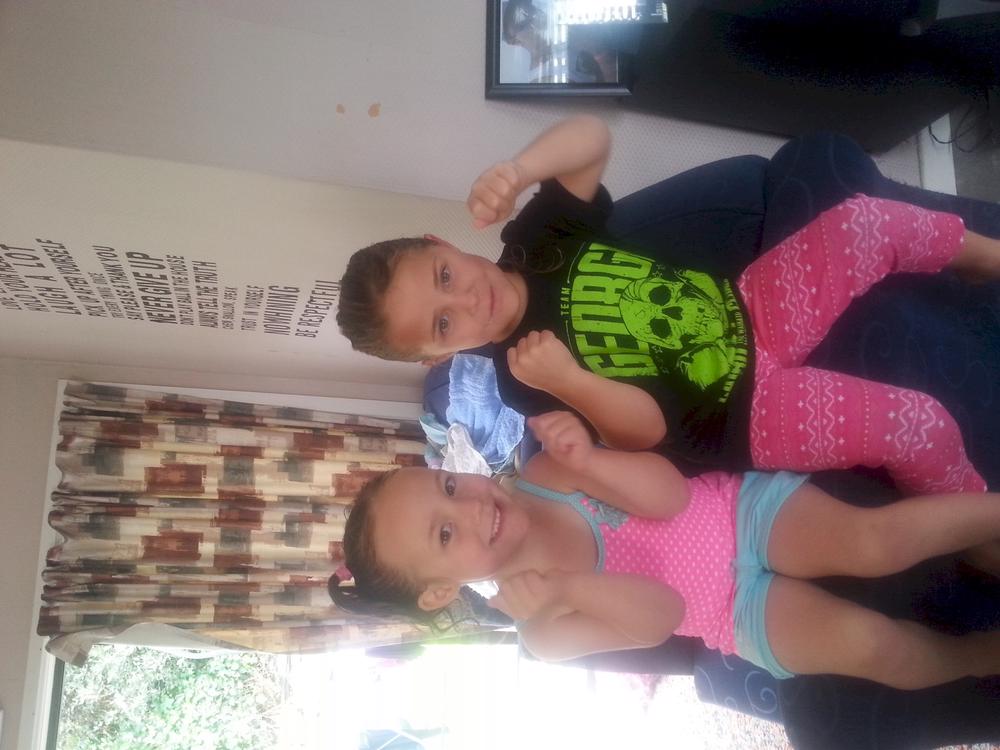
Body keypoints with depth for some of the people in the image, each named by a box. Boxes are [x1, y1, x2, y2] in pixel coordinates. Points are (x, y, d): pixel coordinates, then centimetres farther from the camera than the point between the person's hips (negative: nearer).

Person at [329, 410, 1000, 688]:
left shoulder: (545, 473, -10)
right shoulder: (543, 630, -14)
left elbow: (670, 492, -17)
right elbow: (661, 613, -20)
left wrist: (588, 460, -35)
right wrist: (568, 590, -35)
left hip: (744, 509, 1)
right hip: (742, 610, -1)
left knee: (871, 542, -24)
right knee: (867, 642, -21)